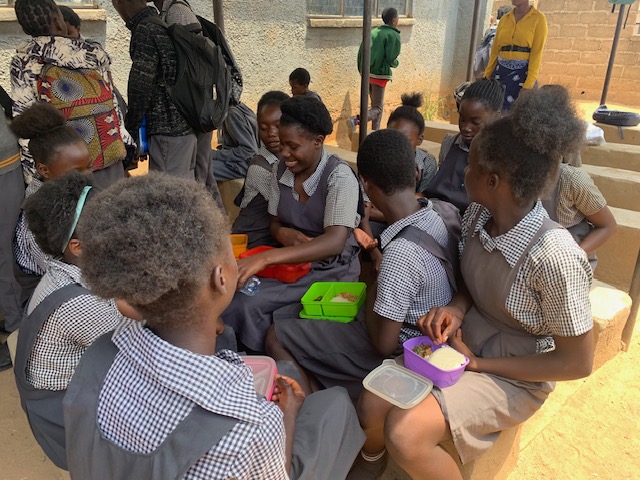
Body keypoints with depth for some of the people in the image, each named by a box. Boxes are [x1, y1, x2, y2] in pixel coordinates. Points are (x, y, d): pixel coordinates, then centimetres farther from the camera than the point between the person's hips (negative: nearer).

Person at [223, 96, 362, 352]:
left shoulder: (339, 176, -18)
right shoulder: (283, 169, 2)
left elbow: (335, 241, -32)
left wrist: (265, 258, -41)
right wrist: (284, 234, -15)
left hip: (330, 269, -6)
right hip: (290, 261, 6)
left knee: (246, 303, -25)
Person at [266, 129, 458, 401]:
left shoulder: (401, 252, -34)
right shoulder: (447, 212, -11)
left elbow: (384, 343, -26)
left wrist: (371, 296, -9)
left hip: (399, 354, -9)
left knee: (276, 338, -2)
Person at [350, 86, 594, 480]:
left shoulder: (554, 257, -29)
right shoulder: (477, 216, -8)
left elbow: (578, 363, -17)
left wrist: (477, 363, -15)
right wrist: (457, 308, -11)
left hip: (513, 375, -5)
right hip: (462, 344, 5)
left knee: (405, 433, -27)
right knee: (371, 407, -12)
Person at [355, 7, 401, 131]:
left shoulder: (373, 32, 12)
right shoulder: (393, 35, -7)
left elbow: (361, 51, 11)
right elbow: (390, 58, -16)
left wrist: (362, 70, 17)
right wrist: (395, 64, 6)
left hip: (367, 73, 7)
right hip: (379, 74, -7)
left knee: (378, 105, 18)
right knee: (377, 108, -4)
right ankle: (357, 120, -28)